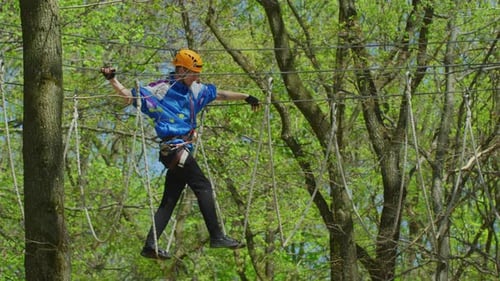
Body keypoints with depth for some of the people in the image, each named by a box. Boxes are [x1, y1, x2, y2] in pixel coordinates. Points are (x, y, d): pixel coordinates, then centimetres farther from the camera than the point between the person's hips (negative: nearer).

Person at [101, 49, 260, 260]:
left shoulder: (195, 90, 19)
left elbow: (218, 94, 32)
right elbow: (130, 96, -2)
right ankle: (216, 237, -11)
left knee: (169, 200, 5)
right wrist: (112, 80, -17)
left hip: (182, 150, 9)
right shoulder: (161, 89, -3)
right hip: (174, 147, -9)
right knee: (203, 186, -11)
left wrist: (245, 97, 38)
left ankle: (150, 245, 3)